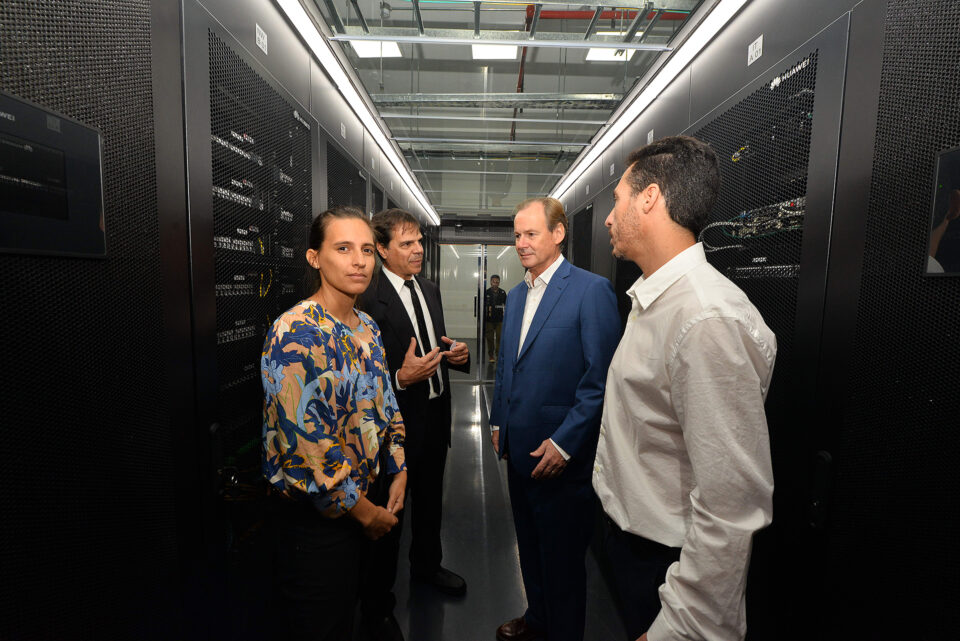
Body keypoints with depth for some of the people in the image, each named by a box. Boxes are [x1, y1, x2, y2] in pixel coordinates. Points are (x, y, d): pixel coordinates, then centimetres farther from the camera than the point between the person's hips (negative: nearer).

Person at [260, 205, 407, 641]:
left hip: (366, 501, 7)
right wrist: (361, 508, -16)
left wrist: (397, 473, 4)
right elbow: (305, 441, -26)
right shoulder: (297, 332, -23)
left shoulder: (367, 327, 3)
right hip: (315, 517, -7)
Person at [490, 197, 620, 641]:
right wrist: (498, 422, 14)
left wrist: (565, 442, -19)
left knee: (561, 555, 12)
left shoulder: (591, 290, -14)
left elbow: (600, 377, -18)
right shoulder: (515, 295, 10)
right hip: (519, 449, 7)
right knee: (529, 545, 24)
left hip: (562, 454, -7)